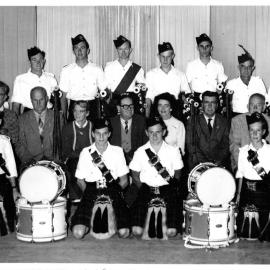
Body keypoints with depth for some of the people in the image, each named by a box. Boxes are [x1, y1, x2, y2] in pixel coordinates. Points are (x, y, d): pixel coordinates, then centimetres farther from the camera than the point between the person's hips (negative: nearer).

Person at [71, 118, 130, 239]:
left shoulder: (117, 151, 6)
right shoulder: (85, 152, 5)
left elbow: (124, 180, 10)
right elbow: (80, 180, 10)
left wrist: (113, 192, -3)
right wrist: (89, 193, -3)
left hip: (113, 191, 0)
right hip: (91, 191, 0)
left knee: (124, 232, -18)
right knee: (78, 233, -19)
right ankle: (89, 222, 15)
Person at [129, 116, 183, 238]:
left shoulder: (173, 151, 3)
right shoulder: (140, 152, 4)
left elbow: (178, 174, 12)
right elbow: (135, 175, 11)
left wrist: (172, 180, -7)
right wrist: (144, 189, -1)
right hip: (146, 188, 0)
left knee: (171, 232, -17)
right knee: (137, 231, -16)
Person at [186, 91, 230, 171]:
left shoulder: (223, 122, 14)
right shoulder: (193, 121, 7)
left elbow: (226, 145, 9)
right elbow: (190, 144, 0)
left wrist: (219, 160, -8)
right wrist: (202, 162, -12)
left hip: (219, 164, 1)